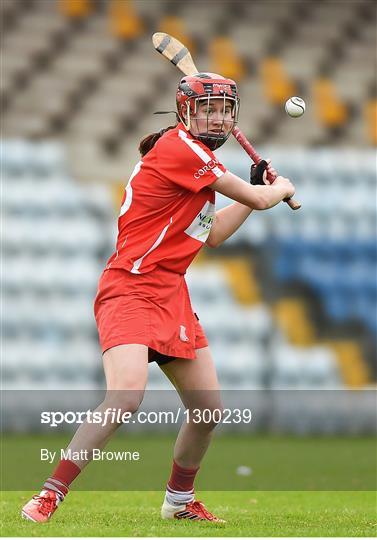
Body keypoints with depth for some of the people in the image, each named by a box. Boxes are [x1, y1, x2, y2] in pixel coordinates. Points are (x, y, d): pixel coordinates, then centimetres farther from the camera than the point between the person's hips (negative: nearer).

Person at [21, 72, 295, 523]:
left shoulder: (192, 157, 18)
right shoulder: (180, 148, -12)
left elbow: (212, 234, 25)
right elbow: (256, 198, -8)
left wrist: (257, 188, 24)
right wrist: (282, 188, 14)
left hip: (172, 294, 10)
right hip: (131, 288, -10)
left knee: (208, 408, 12)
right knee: (126, 397, -27)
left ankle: (179, 501, 32)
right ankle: (50, 494, -21)